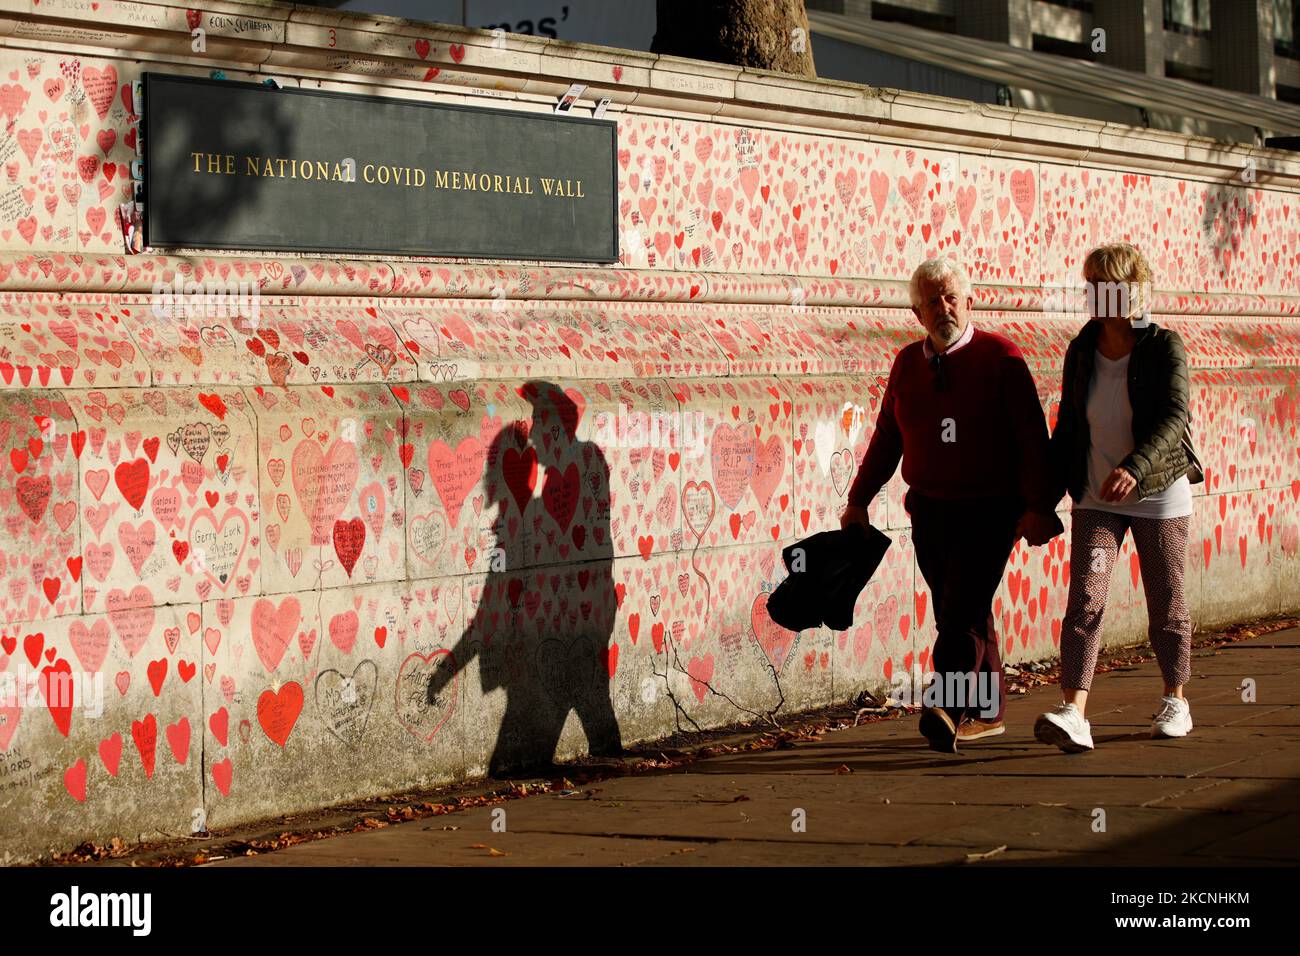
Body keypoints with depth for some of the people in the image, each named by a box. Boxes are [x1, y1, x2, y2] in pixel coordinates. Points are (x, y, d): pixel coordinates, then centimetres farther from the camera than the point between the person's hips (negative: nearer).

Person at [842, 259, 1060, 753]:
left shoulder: (999, 357, -6)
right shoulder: (907, 364, 9)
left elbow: (1032, 437, -10)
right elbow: (886, 439, 17)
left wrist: (1038, 506, -16)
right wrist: (859, 500, 15)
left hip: (989, 512, -5)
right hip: (930, 511, 5)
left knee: (963, 611, -15)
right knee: (956, 614, 10)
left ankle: (947, 709, -23)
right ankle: (985, 712, 20)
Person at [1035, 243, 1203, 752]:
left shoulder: (1165, 347, -11)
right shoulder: (1080, 352, 2)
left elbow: (1174, 418, -23)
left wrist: (1135, 467, -39)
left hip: (1159, 494, -3)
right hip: (1096, 497, 3)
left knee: (1166, 601, 10)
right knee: (1084, 599, -12)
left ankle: (1175, 701, 30)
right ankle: (1073, 714, -20)